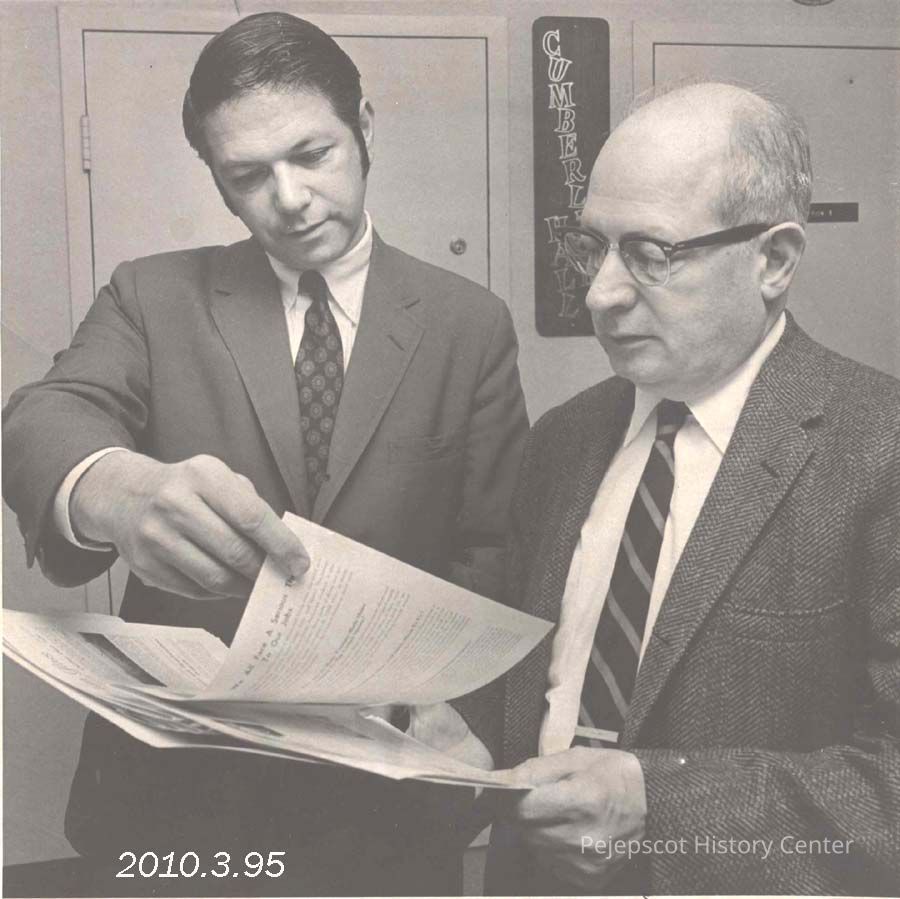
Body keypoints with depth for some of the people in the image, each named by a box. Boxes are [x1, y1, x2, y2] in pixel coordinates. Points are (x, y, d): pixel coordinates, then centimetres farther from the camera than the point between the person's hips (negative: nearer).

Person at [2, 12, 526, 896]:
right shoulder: (153, 297, 1)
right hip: (173, 788, 1)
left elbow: (493, 552, 0)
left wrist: (446, 691, -18)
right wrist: (117, 487, -39)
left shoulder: (469, 324, -1)